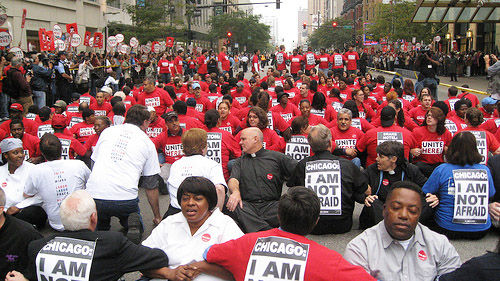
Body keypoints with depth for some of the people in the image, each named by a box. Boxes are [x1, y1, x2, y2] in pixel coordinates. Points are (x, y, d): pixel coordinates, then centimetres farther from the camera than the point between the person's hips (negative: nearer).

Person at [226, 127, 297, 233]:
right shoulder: (240, 161, 22)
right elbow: (233, 179, 4)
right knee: (232, 204, -34)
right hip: (248, 205, 2)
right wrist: (235, 191, -20)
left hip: (271, 204, -1)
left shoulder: (277, 157, 15)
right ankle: (269, 231, -35)